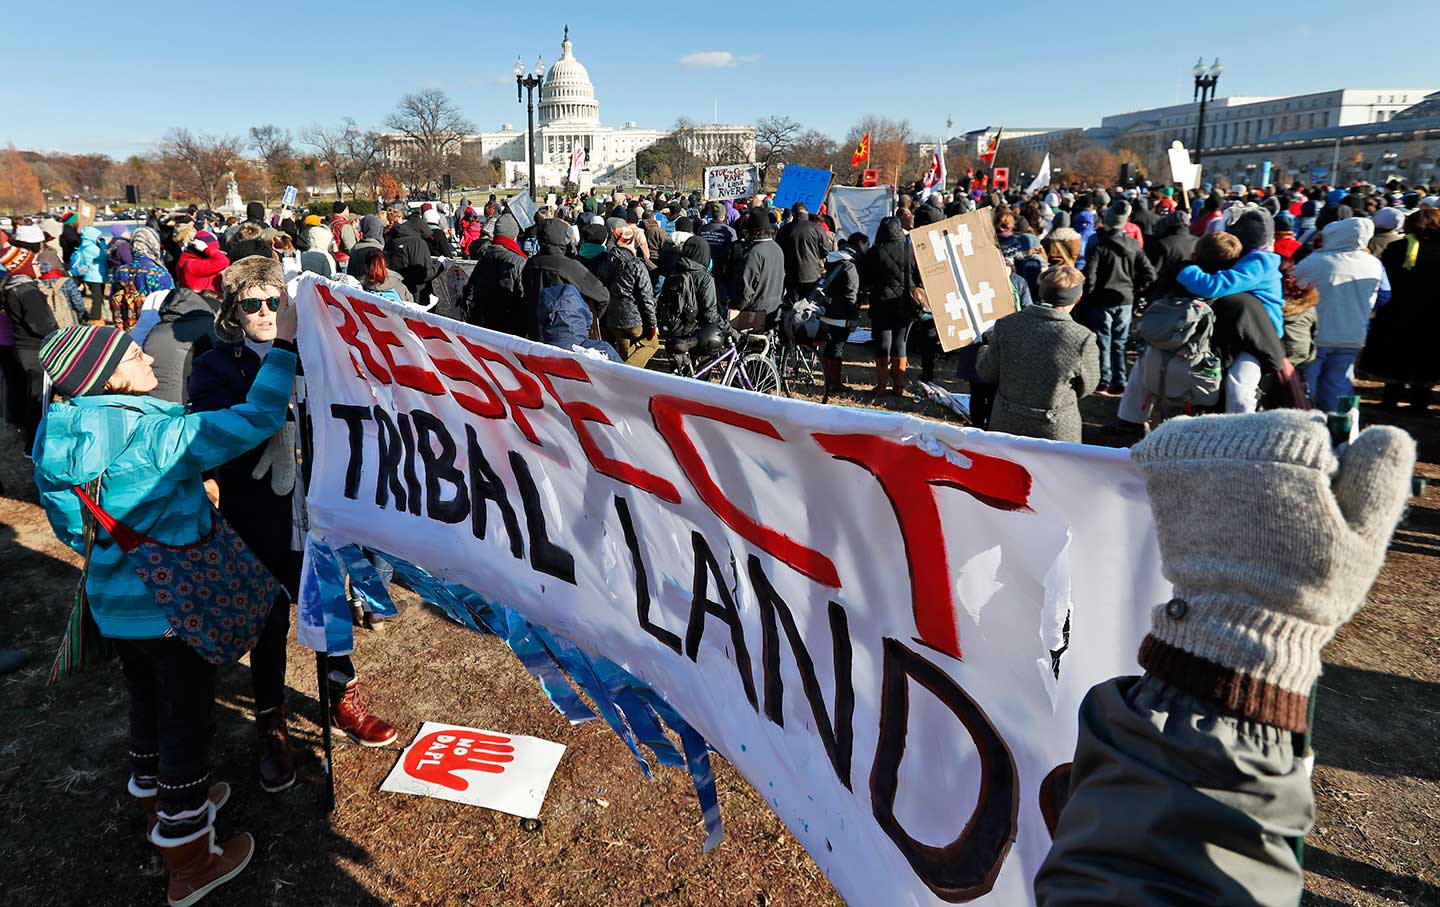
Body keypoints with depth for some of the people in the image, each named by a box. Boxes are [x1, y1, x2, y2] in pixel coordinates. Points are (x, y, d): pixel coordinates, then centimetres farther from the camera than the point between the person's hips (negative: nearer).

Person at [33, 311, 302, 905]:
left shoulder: (60, 436, -2)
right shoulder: (154, 434, -27)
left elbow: (70, 527, 10)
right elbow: (255, 420, -29)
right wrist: (284, 345, -23)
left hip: (113, 605, 8)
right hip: (174, 607, -7)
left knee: (147, 704, 27)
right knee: (187, 719, 7)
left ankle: (158, 798, 50)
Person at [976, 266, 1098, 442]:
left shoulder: (1006, 325, -14)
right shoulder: (1083, 339, -20)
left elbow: (987, 374, -3)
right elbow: (1086, 387, -4)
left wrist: (984, 350, 19)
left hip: (1006, 426, 2)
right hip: (1056, 432, -2)